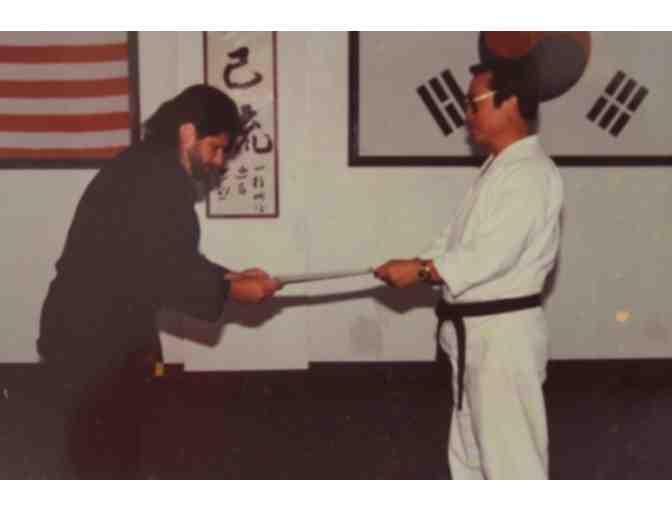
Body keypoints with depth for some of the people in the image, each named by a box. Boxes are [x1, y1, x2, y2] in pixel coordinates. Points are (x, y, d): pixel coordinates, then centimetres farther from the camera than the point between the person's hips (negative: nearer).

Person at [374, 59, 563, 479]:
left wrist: (421, 270, -17)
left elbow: (492, 255, -25)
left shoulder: (531, 174, -19)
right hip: (477, 332, 11)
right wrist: (418, 265, -2)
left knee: (510, 452, -3)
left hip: (504, 333, -11)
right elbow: (460, 240, 14)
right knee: (471, 447, 22)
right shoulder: (499, 168, 15)